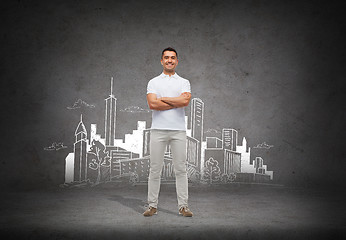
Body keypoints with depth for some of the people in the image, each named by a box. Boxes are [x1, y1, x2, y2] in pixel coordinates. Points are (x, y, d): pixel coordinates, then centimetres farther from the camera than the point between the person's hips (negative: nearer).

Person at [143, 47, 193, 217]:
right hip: (158, 130, 0)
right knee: (155, 169, 4)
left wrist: (163, 98, -7)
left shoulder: (184, 82, 9)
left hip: (178, 130, 0)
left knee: (180, 169, 3)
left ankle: (183, 206, 11)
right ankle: (152, 206, 14)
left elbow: (185, 101, -12)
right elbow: (152, 104, -9)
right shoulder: (153, 82, 8)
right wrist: (177, 102, -7)